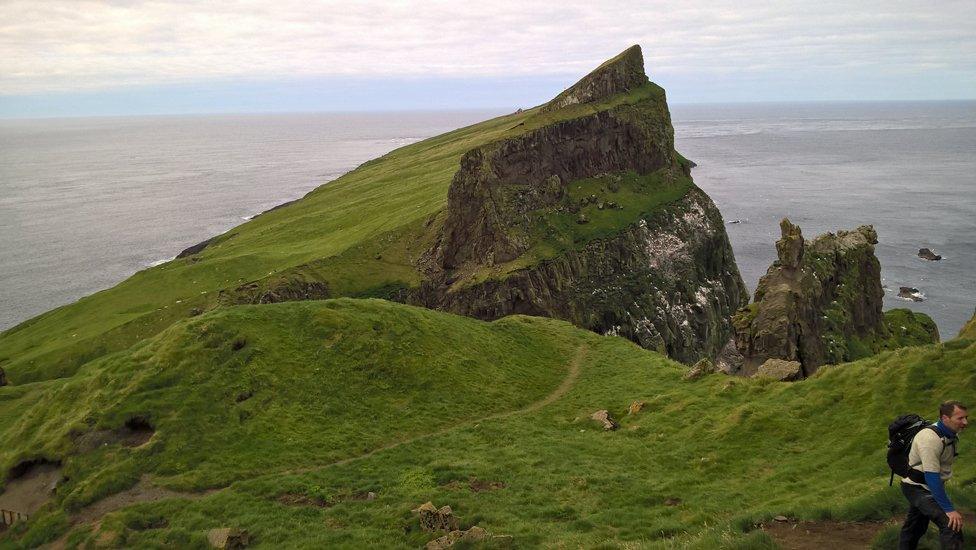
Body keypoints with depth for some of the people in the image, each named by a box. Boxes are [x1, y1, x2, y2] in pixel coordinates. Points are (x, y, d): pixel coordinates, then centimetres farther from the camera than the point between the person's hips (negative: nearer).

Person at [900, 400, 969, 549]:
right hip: (917, 487, -10)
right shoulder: (930, 438, -29)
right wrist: (949, 509, -33)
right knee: (951, 524, -24)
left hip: (928, 487, 10)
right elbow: (931, 476, -32)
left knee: (915, 527, 21)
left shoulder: (952, 434, 0)